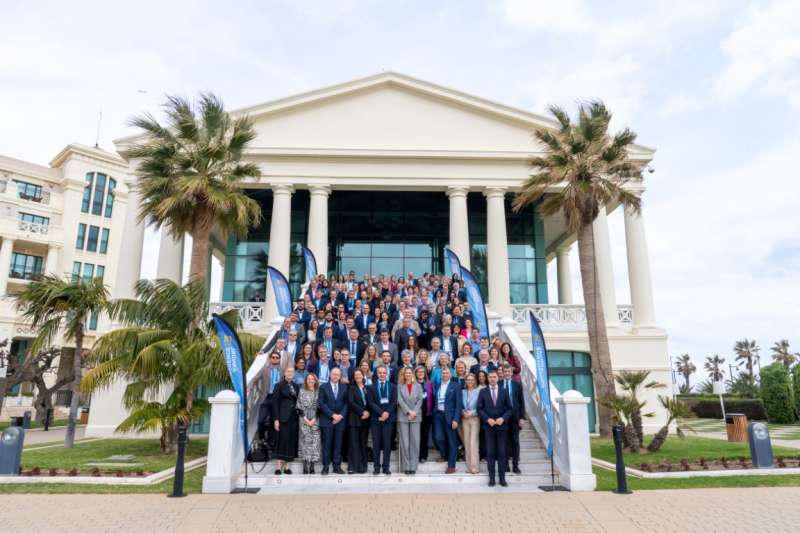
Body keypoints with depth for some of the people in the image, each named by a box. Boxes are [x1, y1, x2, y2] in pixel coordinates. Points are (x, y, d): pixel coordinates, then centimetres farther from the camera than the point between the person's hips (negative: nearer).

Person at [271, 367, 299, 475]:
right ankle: (279, 467, -2)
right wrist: (276, 419, -11)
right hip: (283, 417, -5)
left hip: (293, 417, 5)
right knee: (282, 440, -7)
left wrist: (298, 415, 6)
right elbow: (275, 403, -5)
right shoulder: (279, 386, 0)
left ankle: (286, 466, 11)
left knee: (291, 441, 4)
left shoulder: (295, 386, 14)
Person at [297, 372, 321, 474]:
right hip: (304, 420, 0)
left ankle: (312, 467, 3)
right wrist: (305, 419, -6)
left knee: (314, 441, -3)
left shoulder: (319, 392, 6)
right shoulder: (302, 391, 6)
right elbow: (299, 406, 3)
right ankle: (305, 467, 0)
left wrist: (314, 419, -6)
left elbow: (319, 407, 2)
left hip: (315, 420, 0)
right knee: (305, 441, -3)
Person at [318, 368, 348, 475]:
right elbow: (321, 403, -4)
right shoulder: (323, 387, 3)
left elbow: (346, 403, 7)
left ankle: (337, 466, 9)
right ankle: (326, 466, 7)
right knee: (327, 444, 0)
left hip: (340, 420, 2)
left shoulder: (344, 387, 11)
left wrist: (341, 415, -7)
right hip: (327, 420, -2)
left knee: (338, 444, 3)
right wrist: (332, 415, -11)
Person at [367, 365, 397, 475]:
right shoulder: (372, 386, 7)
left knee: (387, 443, 0)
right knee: (376, 443, 1)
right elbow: (371, 402, -2)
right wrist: (381, 412, -13)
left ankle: (386, 467, 6)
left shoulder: (392, 386, 11)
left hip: (388, 417, 0)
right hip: (376, 418, 0)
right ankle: (377, 466, 8)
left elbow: (394, 402, 3)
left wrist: (387, 413, -12)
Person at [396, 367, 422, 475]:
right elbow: (400, 400, -3)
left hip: (416, 417, 1)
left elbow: (420, 400, 4)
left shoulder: (418, 386, 12)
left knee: (415, 442, -1)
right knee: (404, 442, -2)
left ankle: (413, 466, 4)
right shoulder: (399, 386, 6)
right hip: (403, 416, -1)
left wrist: (414, 412, -9)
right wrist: (408, 411, -12)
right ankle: (406, 467, 4)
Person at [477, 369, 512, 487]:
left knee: (502, 452, 3)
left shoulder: (504, 391, 7)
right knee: (490, 453, 1)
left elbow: (509, 408, 5)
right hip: (488, 426, 0)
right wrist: (487, 419, -11)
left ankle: (502, 477, 10)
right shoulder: (483, 392, 5)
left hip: (502, 425, 1)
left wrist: (503, 418, -10)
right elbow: (480, 409, 2)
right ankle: (491, 477, 8)